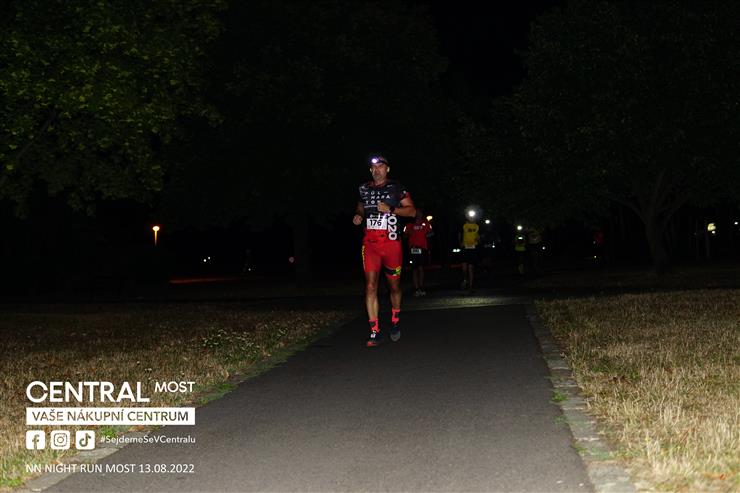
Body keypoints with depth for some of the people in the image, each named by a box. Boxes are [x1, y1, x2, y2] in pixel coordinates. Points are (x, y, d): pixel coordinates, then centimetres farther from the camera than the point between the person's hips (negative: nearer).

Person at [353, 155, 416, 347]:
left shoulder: (396, 188, 1)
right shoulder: (364, 189, 12)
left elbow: (412, 211, 1)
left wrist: (391, 209, -13)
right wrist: (358, 216, 7)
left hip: (391, 243, -2)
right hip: (370, 243, 2)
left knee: (394, 285, 10)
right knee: (370, 286, -9)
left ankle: (395, 320, 35)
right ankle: (375, 331, -7)